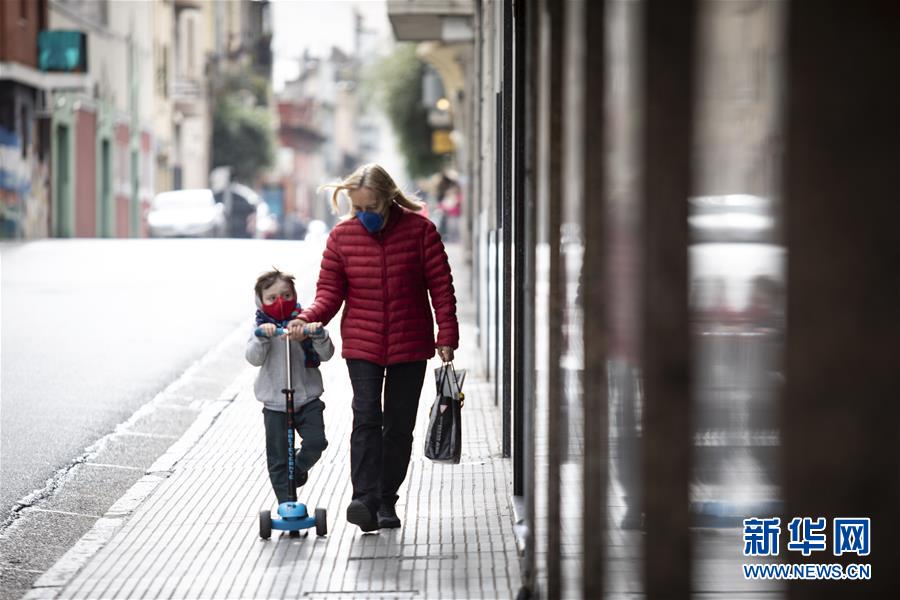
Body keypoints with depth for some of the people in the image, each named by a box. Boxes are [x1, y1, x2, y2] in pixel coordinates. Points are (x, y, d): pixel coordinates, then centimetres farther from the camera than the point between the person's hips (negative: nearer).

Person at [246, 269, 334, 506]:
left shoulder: (304, 324, 2)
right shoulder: (262, 328, 2)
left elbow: (326, 354, -4)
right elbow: (254, 359, -12)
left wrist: (319, 336, -23)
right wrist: (262, 337, -29)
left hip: (307, 398, 0)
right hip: (275, 402, 0)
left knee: (316, 441, -15)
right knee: (277, 457, 2)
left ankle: (298, 468, 18)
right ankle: (286, 504, 11)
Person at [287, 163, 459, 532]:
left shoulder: (419, 229, -5)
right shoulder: (342, 236, -1)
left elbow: (441, 286, -3)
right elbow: (330, 290, 0)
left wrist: (447, 336, -8)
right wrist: (307, 318, -19)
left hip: (409, 346, 0)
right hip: (361, 345, 0)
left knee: (399, 425, 6)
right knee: (366, 418, -16)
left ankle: (387, 501, 17)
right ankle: (364, 499, -24)